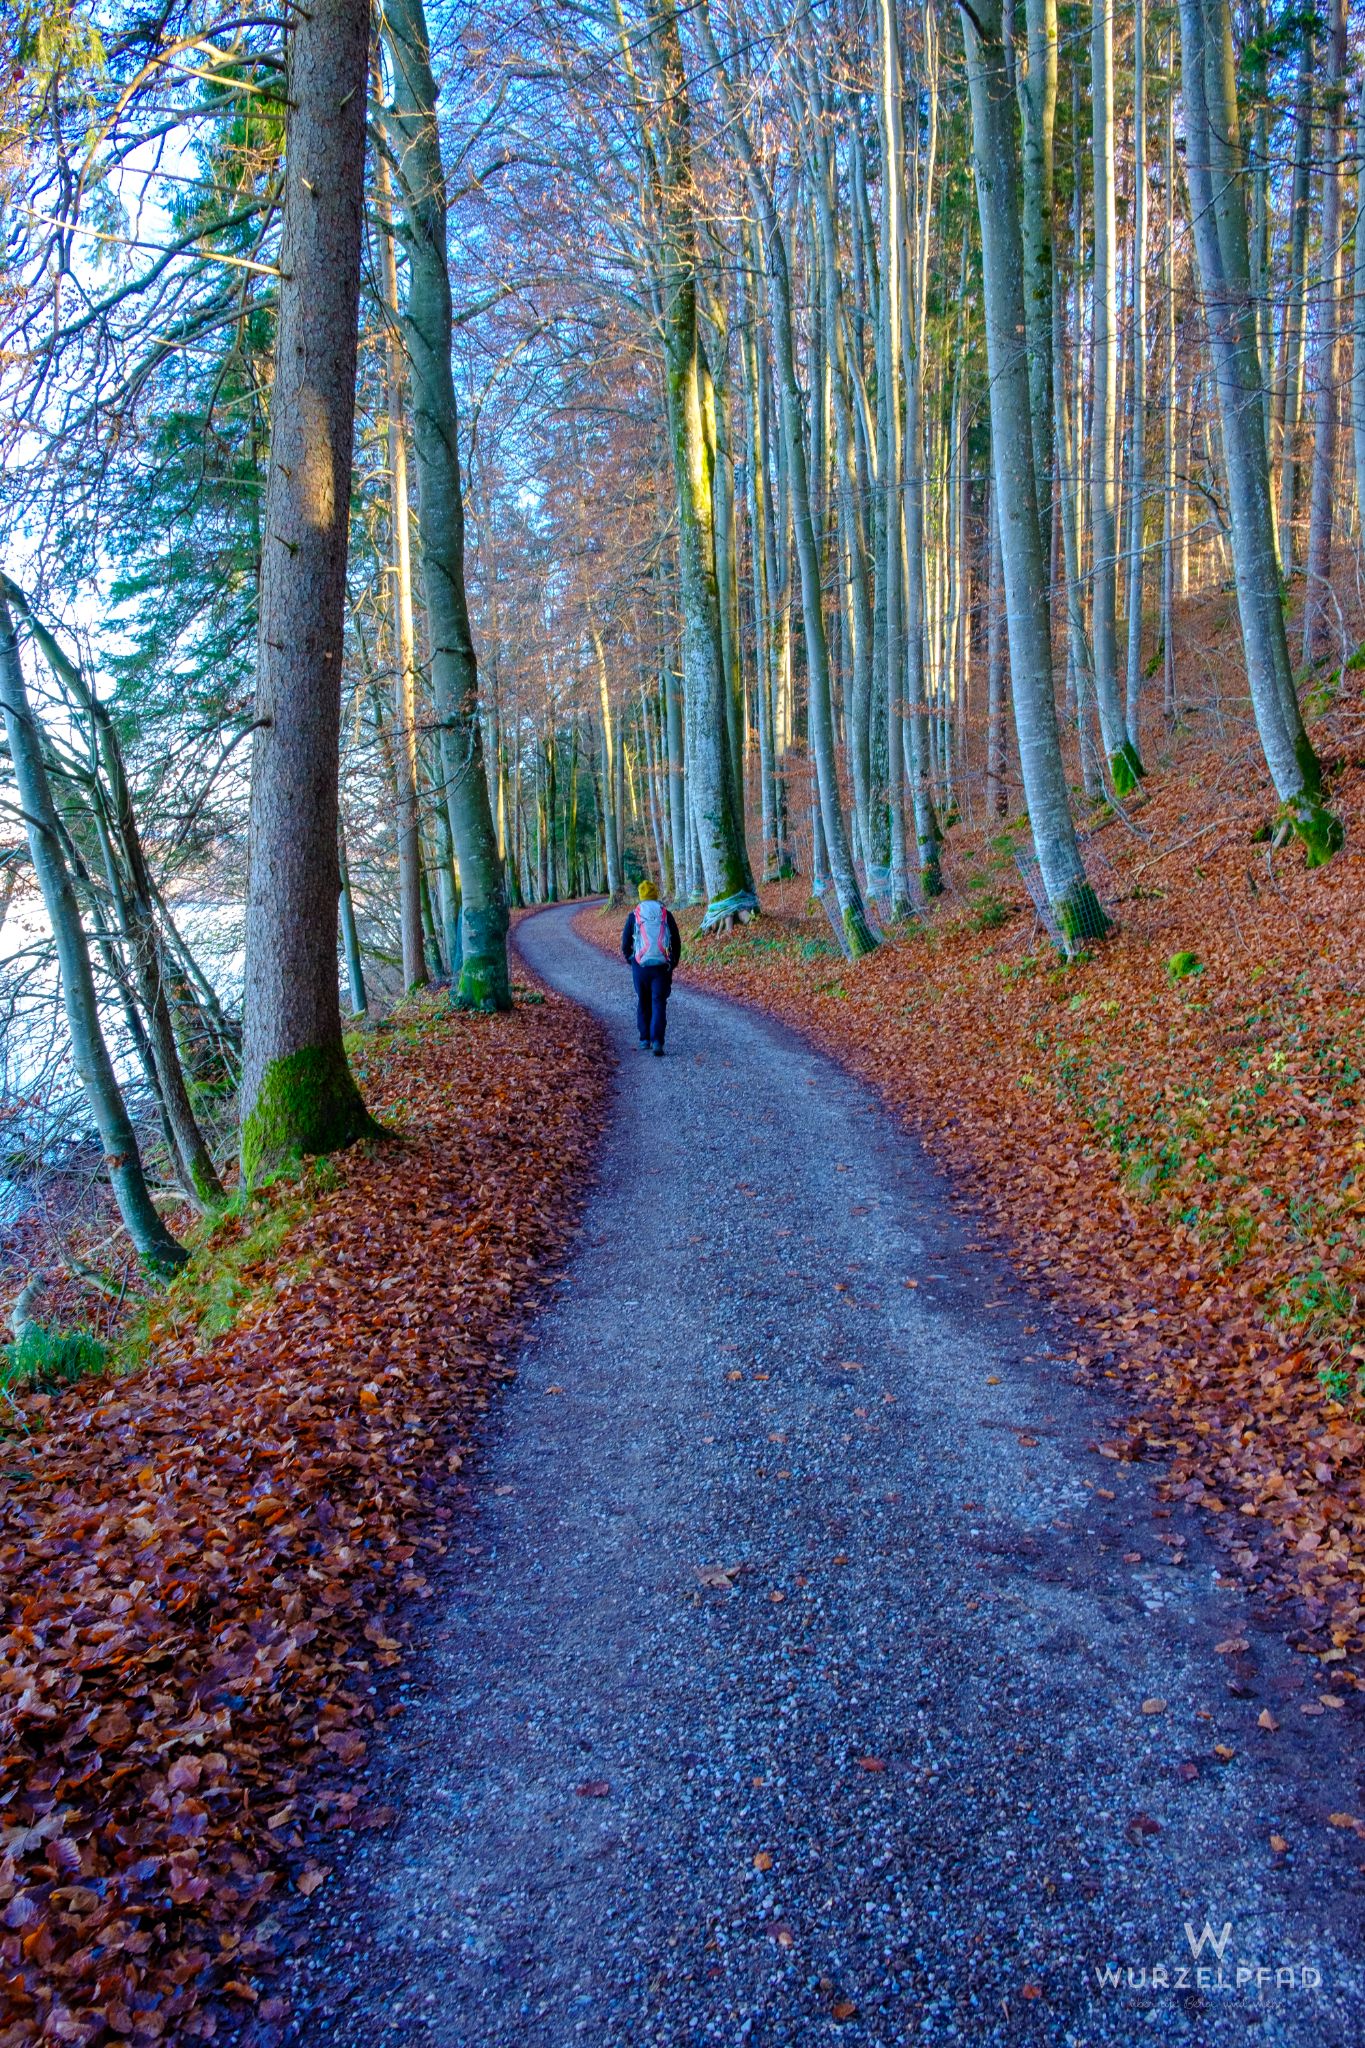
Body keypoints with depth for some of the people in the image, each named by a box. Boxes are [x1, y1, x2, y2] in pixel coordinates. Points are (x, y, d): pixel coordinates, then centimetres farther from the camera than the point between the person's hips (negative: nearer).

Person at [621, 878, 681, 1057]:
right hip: (662, 966, 0)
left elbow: (625, 944, 4)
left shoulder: (634, 915, 2)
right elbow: (677, 942, 4)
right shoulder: (666, 914, 3)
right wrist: (673, 963, 16)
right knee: (659, 1003, 0)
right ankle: (657, 1041, -13)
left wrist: (631, 960, 20)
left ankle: (644, 1039, 20)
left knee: (643, 1003, 16)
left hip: (640, 966, 0)